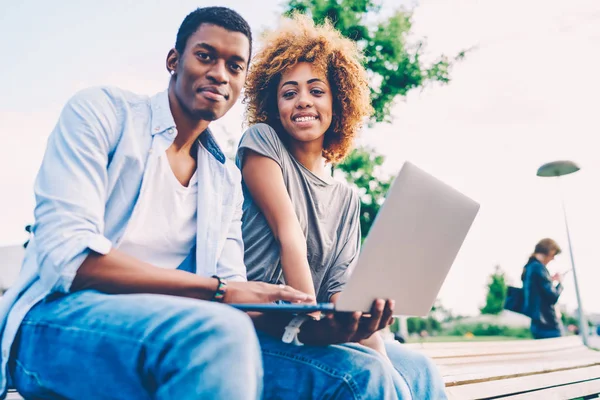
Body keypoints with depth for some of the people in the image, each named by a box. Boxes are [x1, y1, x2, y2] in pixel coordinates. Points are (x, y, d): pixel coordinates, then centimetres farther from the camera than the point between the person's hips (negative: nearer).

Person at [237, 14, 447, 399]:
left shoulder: (347, 198, 13)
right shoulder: (262, 141, -1)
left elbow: (341, 289, 3)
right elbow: (289, 236, -13)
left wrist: (378, 351, -14)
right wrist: (312, 324, -20)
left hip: (316, 329, 6)